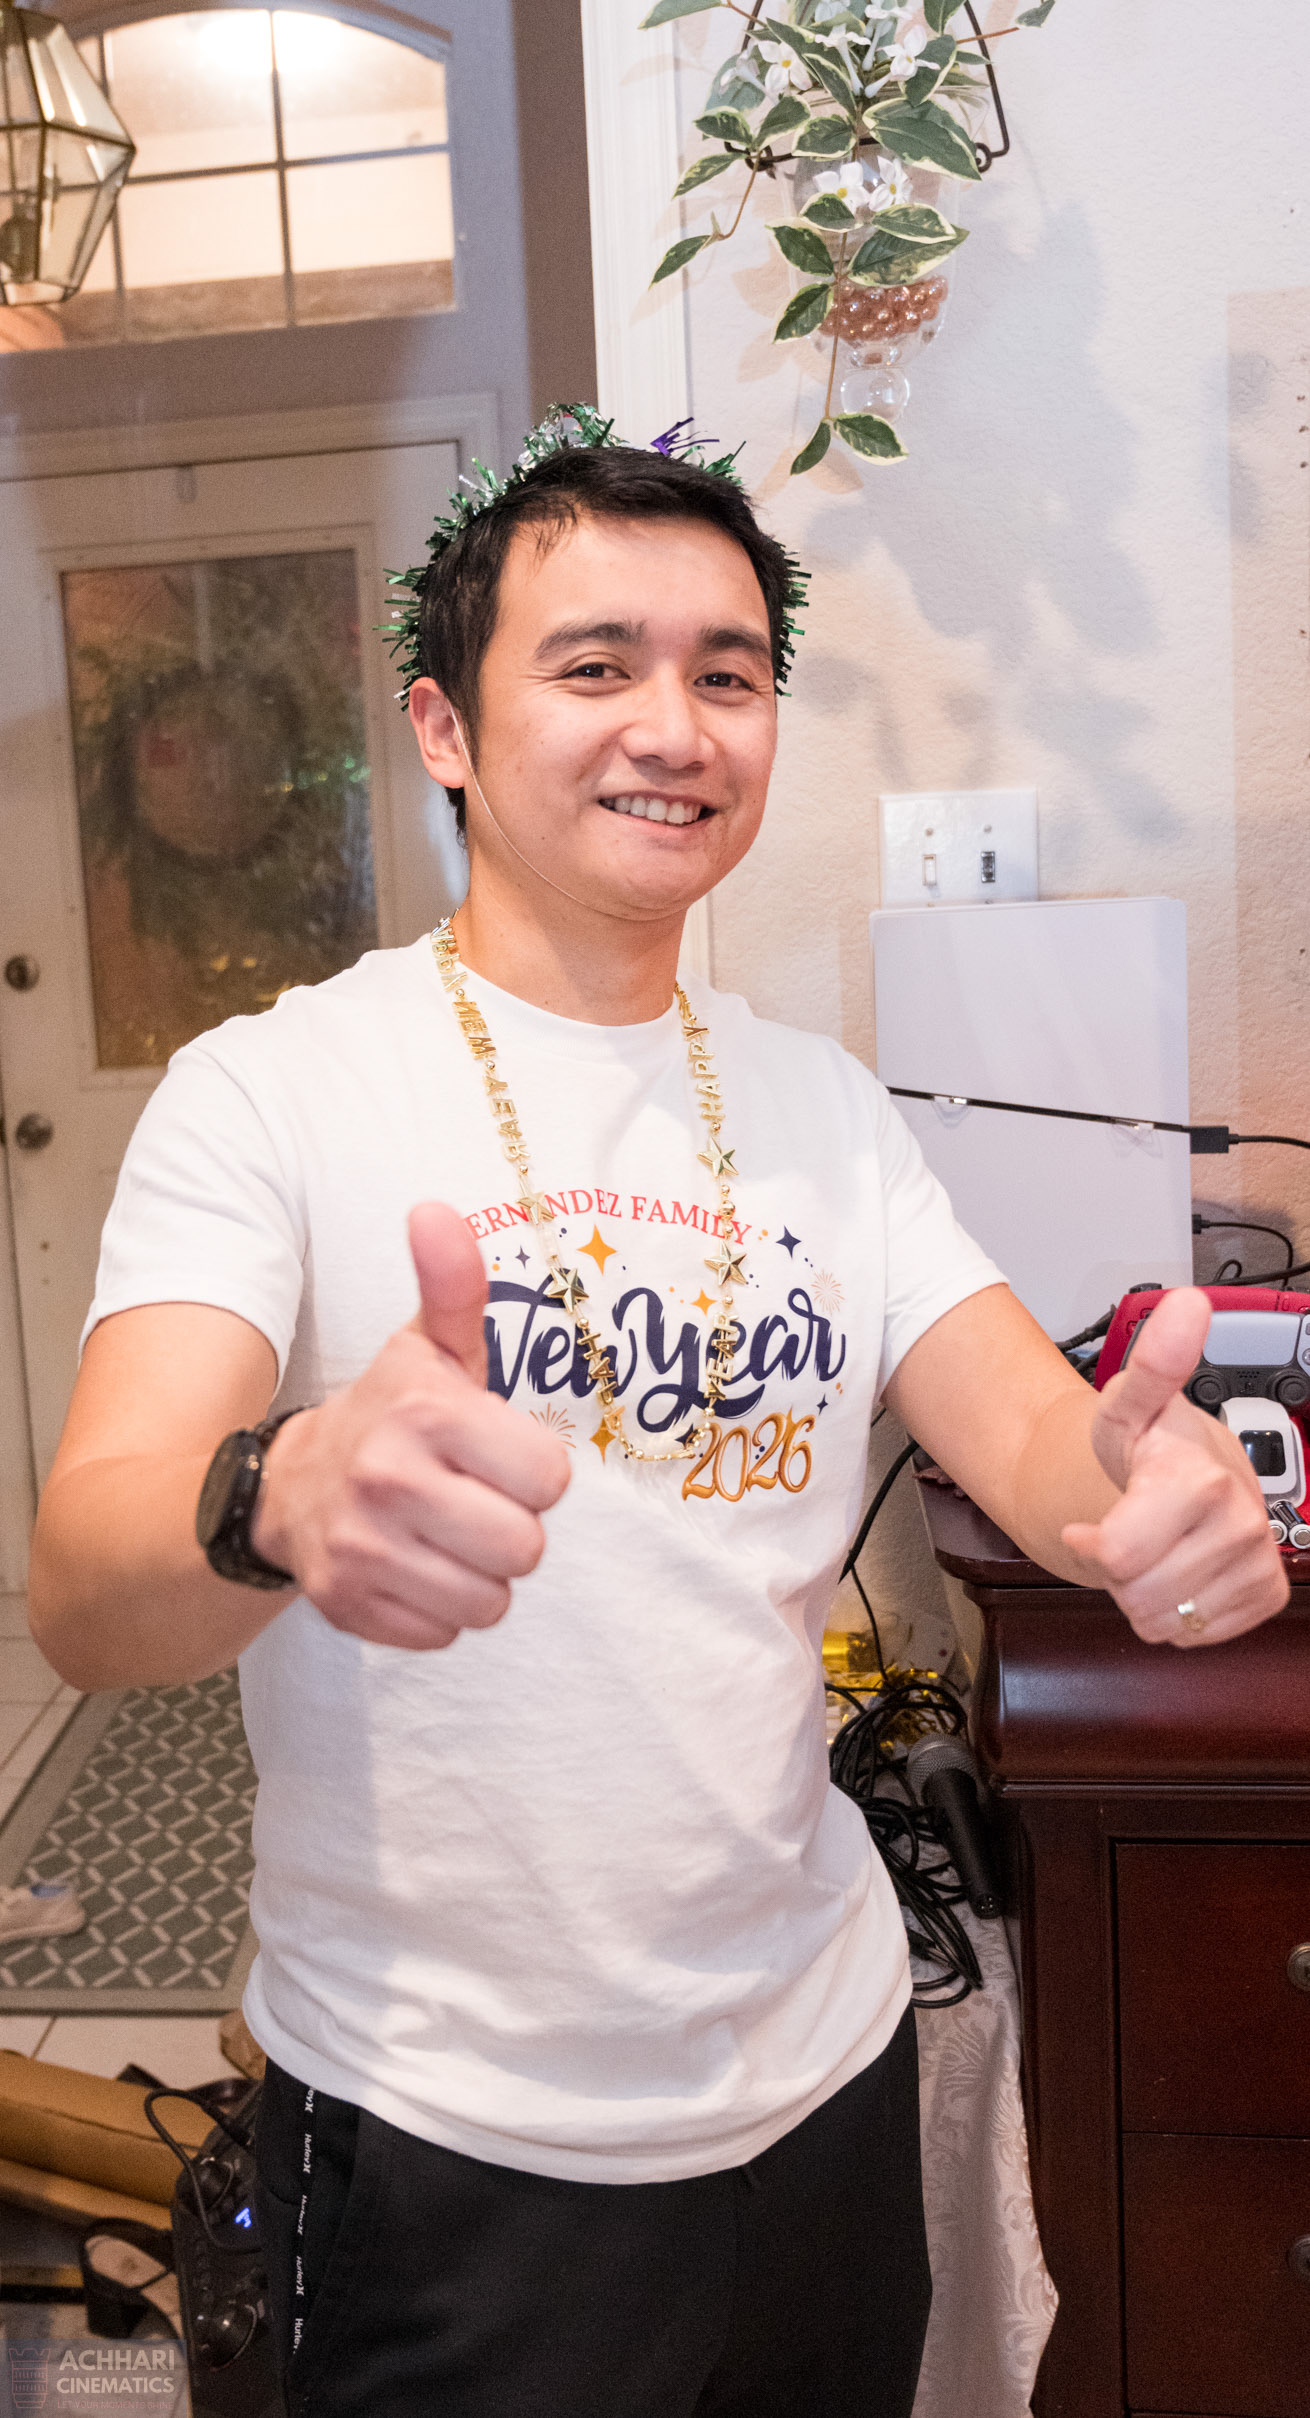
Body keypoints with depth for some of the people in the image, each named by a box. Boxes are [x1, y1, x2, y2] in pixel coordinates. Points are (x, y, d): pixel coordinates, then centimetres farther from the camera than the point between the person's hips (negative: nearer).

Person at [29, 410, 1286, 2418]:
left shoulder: (822, 1106, 3)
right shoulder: (273, 1089, -13)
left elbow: (1024, 1428, -5)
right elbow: (82, 1593, -23)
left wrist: (1149, 1480, -29)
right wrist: (281, 1501, -46)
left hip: (824, 2054, 5)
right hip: (445, 2129, -4)